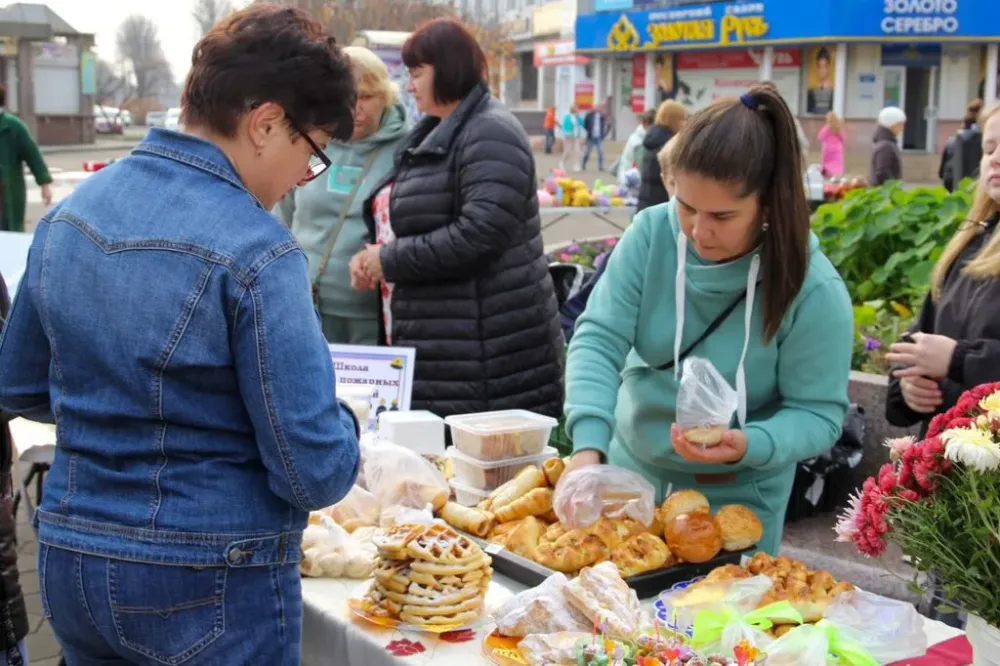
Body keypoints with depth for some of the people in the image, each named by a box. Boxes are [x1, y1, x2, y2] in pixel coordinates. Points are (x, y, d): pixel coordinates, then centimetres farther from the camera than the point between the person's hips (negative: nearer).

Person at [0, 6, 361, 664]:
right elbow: (315, 476, -20)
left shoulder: (68, 214, 1)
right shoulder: (256, 253, -22)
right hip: (212, 590, -6)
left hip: (68, 563, 7)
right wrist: (341, 424, 0)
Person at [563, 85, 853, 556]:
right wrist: (588, 445, -32)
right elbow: (600, 338, -18)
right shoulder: (652, 234, -15)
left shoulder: (814, 290, -22)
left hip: (736, 499, -3)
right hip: (632, 470, 3)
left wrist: (750, 445, -36)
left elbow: (819, 413, -17)